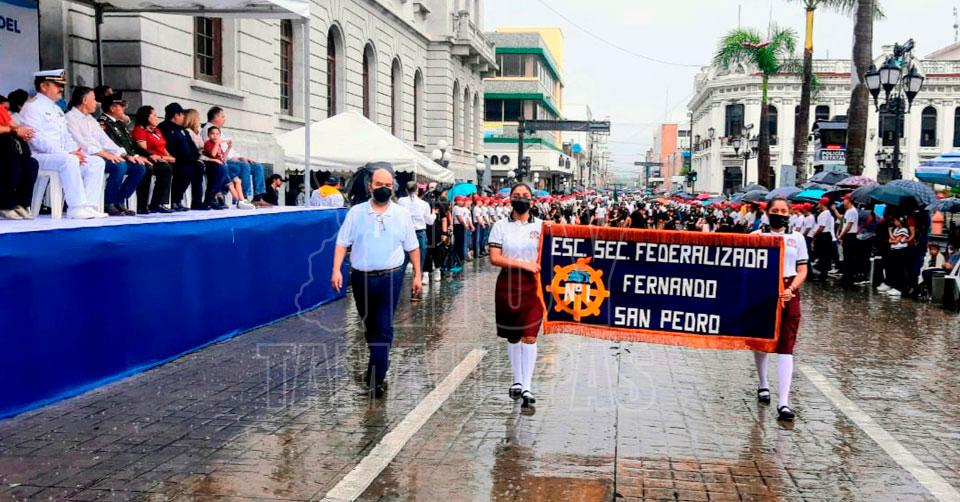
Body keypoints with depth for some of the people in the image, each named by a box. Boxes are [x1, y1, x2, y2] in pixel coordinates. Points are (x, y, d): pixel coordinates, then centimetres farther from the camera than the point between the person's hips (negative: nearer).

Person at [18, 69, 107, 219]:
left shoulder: (57, 109, 23)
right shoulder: (32, 107, -5)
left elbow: (66, 136, 21)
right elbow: (37, 139, -17)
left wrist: (75, 151, -2)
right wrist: (68, 154, -22)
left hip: (63, 155, 9)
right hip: (39, 156, -9)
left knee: (97, 162, -7)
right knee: (69, 161, -37)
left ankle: (89, 205, -18)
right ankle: (77, 207, -35)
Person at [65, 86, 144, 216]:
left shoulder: (91, 119, 26)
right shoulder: (70, 117, 0)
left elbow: (105, 140, 18)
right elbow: (80, 143, -15)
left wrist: (125, 155, 3)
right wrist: (105, 154, -25)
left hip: (100, 156, 8)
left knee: (139, 168, -5)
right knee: (120, 166, -33)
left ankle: (119, 202, -2)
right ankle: (108, 204, -19)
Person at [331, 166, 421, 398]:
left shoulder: (402, 214, 4)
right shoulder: (356, 212, 3)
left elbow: (412, 247, 9)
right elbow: (342, 243, 2)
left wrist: (417, 275, 7)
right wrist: (336, 270, -10)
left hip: (390, 277, -2)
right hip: (361, 277, 2)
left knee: (384, 328, -9)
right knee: (370, 326, 17)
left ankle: (377, 377, -5)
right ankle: (378, 362, 39)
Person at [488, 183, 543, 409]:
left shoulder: (541, 226, 7)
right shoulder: (501, 226, 4)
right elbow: (494, 258, -4)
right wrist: (523, 264, -11)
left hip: (532, 284, -1)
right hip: (507, 283, 1)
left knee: (529, 336, -8)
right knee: (512, 336, 11)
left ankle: (527, 386, -5)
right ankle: (518, 381, 25)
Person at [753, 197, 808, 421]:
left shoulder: (797, 238, 9)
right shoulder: (756, 236, 4)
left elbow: (802, 270, 6)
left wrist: (790, 289, -12)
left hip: (788, 294, 0)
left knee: (786, 348, -9)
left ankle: (783, 402, -13)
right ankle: (763, 385, 39)